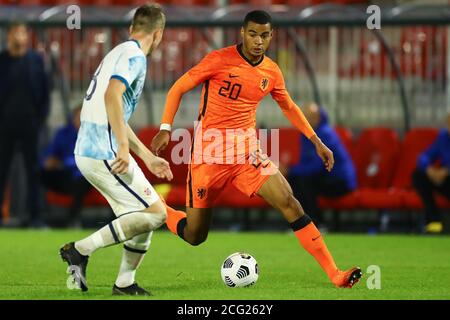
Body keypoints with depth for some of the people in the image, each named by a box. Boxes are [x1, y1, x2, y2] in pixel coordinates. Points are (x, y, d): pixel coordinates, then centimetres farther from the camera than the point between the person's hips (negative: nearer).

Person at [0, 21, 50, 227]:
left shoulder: (36, 60, 1)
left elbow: (45, 92, 5)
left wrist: (41, 118, -2)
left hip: (29, 124, 0)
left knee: (33, 170, 3)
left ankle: (35, 215, 6)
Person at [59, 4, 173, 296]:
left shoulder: (120, 53, 22)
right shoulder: (134, 55, -9)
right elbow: (112, 96, -27)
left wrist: (149, 158, 31)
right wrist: (124, 147, -30)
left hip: (88, 151, 10)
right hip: (104, 153, -10)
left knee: (144, 215, 14)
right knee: (155, 213, -8)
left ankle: (125, 283, 15)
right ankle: (81, 249, -9)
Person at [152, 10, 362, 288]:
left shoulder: (272, 72, 4)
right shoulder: (220, 60, -11)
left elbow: (289, 107, 22)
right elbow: (178, 89, -5)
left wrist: (317, 142, 19)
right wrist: (165, 128, -16)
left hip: (247, 152, 4)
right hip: (209, 153, -3)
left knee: (289, 202, -15)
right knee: (194, 236, 1)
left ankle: (335, 274, -15)